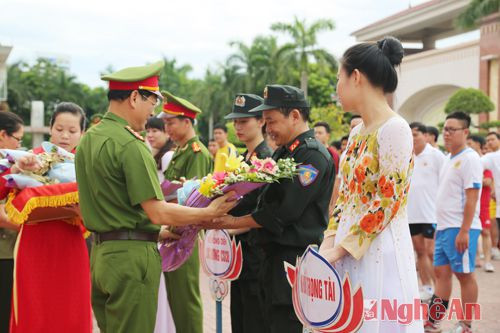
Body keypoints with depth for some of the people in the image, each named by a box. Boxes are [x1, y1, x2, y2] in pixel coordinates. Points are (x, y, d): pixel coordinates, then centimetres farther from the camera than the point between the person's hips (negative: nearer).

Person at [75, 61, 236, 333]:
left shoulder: (88, 139, 11)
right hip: (131, 255, -9)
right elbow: (158, 213, -19)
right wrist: (210, 212, -8)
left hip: (101, 251, 9)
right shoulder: (130, 145, -17)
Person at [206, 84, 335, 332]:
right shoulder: (282, 153, 14)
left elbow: (285, 211, -20)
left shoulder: (314, 155, -15)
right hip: (275, 257, 9)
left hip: (297, 263, -9)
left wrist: (234, 222, -12)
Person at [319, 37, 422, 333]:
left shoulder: (395, 129, -13)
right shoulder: (357, 132, 12)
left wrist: (341, 248, -14)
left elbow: (388, 201, -17)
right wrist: (330, 241, 2)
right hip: (346, 251, 8)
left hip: (379, 252, -8)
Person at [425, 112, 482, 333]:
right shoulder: (449, 159, 15)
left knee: (464, 274, 0)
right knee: (441, 272, 10)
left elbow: (472, 197, -18)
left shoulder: (469, 159, -12)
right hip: (444, 227, 9)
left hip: (460, 229, -9)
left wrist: (464, 231, -22)